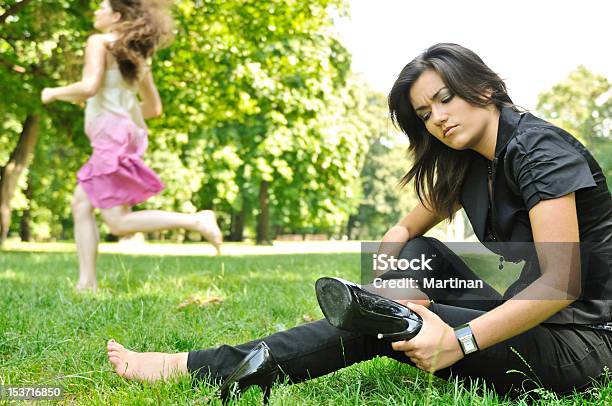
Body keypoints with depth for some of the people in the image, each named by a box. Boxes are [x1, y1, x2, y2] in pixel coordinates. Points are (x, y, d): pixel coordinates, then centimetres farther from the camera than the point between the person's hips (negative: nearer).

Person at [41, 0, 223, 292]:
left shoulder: (99, 42, -3)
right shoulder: (136, 54, 20)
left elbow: (89, 87, -18)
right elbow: (154, 108, 21)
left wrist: (54, 93, -1)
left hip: (111, 137, -9)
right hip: (129, 134, 9)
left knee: (118, 222, -8)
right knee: (81, 204, 11)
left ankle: (196, 221, -16)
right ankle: (87, 283, 7)